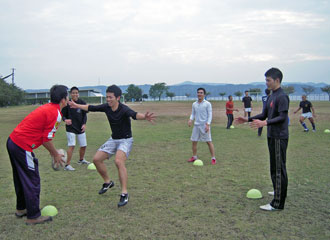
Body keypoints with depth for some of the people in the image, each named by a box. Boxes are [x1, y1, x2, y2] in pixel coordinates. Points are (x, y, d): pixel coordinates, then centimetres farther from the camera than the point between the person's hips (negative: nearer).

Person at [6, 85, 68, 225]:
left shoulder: (47, 108, 13)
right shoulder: (55, 114, -15)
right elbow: (47, 139, -15)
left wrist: (53, 152, 22)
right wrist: (56, 154, 1)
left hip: (13, 141, 10)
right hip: (22, 146, -10)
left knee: (21, 178, 22)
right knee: (32, 181, 1)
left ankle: (21, 209, 39)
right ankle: (33, 217, 11)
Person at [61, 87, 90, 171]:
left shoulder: (82, 103, 0)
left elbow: (85, 115, 3)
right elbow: (63, 115, -3)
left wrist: (84, 124, -11)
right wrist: (65, 120, -25)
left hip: (80, 128, 4)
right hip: (70, 128, -4)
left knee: (83, 145, 12)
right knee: (71, 145, -16)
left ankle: (81, 160, 38)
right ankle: (67, 165, -10)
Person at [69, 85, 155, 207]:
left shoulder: (124, 109, -26)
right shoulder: (106, 107, -6)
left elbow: (134, 115, -47)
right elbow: (91, 108, 11)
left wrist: (144, 117, -68)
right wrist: (77, 105, 21)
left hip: (125, 140, -7)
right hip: (113, 139, 7)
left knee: (118, 161, -30)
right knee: (96, 159, 5)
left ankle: (124, 194, -22)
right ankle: (108, 182, 28)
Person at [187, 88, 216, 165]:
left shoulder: (207, 104, -3)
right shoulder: (194, 104, 11)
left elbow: (210, 115, -5)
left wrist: (207, 124, -16)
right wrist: (190, 119, -4)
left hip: (204, 125, -5)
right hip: (196, 125, 5)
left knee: (209, 141, -4)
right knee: (194, 141, 7)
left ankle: (213, 158, 3)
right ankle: (194, 157, 22)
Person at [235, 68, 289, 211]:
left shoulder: (282, 97, -14)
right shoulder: (271, 97, 16)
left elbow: (282, 117, -21)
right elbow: (264, 114, 22)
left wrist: (265, 123, -33)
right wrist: (247, 120, 17)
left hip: (279, 138, -10)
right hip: (272, 136, 10)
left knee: (279, 169, -7)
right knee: (274, 167, 19)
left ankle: (278, 203, -4)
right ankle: (278, 191, 35)